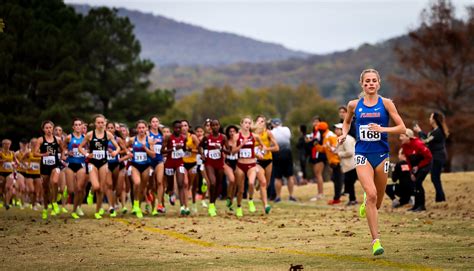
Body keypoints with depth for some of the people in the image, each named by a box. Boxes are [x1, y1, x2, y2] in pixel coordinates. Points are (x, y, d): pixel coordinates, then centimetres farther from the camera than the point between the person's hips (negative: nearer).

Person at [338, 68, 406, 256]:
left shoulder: (385, 103, -1)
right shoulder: (354, 105, 4)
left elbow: (402, 128, -4)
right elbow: (347, 122, 26)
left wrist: (382, 129, -18)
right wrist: (344, 134, 5)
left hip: (381, 155, 1)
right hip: (362, 155, -1)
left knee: (377, 202, 10)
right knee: (371, 194, -20)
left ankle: (366, 203, 49)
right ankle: (376, 241, -19)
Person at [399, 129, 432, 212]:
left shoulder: (418, 144, -26)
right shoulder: (404, 146, -4)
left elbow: (428, 157, -20)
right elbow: (408, 160, 7)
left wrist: (418, 167, -15)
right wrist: (411, 171, 2)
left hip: (425, 164, -7)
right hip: (416, 166, 7)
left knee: (418, 182, -17)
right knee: (415, 183, 3)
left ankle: (421, 206, -10)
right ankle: (417, 205, 11)